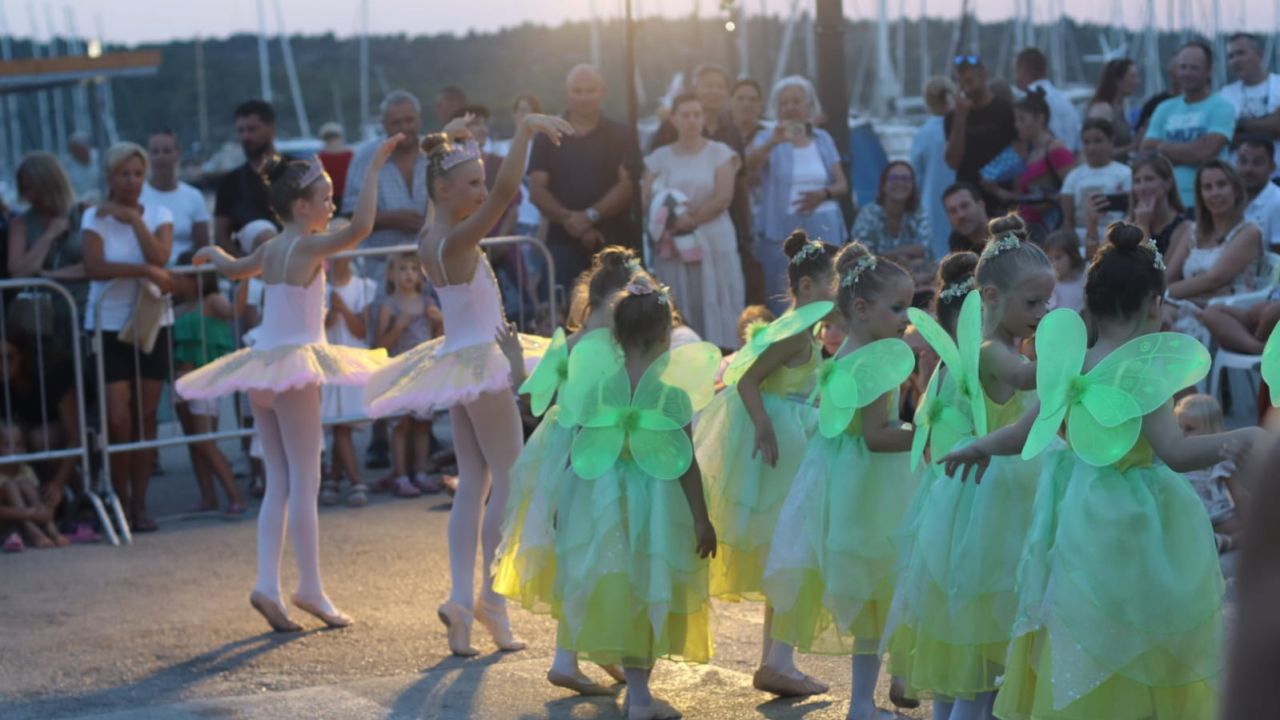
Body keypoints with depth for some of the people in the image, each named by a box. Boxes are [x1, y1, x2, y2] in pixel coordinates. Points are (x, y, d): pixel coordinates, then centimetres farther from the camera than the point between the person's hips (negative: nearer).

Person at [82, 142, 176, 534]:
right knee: (119, 419, -8)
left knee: (146, 416, 3)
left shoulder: (158, 214, 4)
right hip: (109, 323, -2)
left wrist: (133, 218, -16)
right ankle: (121, 500, 9)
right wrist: (146, 271, -19)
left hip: (152, 322, 2)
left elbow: (160, 258, -13)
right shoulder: (95, 217, -3)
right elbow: (95, 266, -18)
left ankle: (139, 504, 11)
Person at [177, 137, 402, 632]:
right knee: (305, 484, -4)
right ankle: (310, 590, -2)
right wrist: (374, 169, -21)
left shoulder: (272, 249, 12)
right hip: (295, 368, -8)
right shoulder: (308, 247, -11)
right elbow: (360, 227, -28)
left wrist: (213, 253, 56)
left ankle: (268, 585, 2)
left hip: (262, 369, 8)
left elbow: (235, 269, 34)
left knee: (278, 484, 9)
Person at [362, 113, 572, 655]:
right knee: (508, 481, 0)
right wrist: (525, 128, -29)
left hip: (455, 361, 9)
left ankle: (461, 598, 4)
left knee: (472, 483, 10)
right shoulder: (457, 242, -20)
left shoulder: (428, 242, 5)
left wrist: (449, 143, 22)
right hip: (480, 362, -9)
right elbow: (506, 191, -32)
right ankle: (491, 599, 2)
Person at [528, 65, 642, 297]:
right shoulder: (548, 138, 9)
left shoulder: (621, 137, 6)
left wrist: (591, 215, -18)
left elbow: (627, 185, -5)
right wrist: (569, 219, -14)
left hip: (614, 242, 0)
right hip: (563, 241, 1)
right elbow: (537, 189, 1)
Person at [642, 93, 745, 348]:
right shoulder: (659, 157, 8)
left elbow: (723, 198, -6)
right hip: (673, 245, 1)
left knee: (713, 306, -3)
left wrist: (691, 219, -14)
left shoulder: (719, 153, 3)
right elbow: (646, 201, 3)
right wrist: (669, 219, -14)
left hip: (713, 242, -1)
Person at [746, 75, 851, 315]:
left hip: (823, 229, 2)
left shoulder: (823, 138, 10)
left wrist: (823, 194, -14)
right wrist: (773, 143, -39)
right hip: (783, 231, -2)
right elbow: (750, 164, -20)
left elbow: (842, 184, 8)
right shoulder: (768, 139, 1)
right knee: (785, 303, -2)